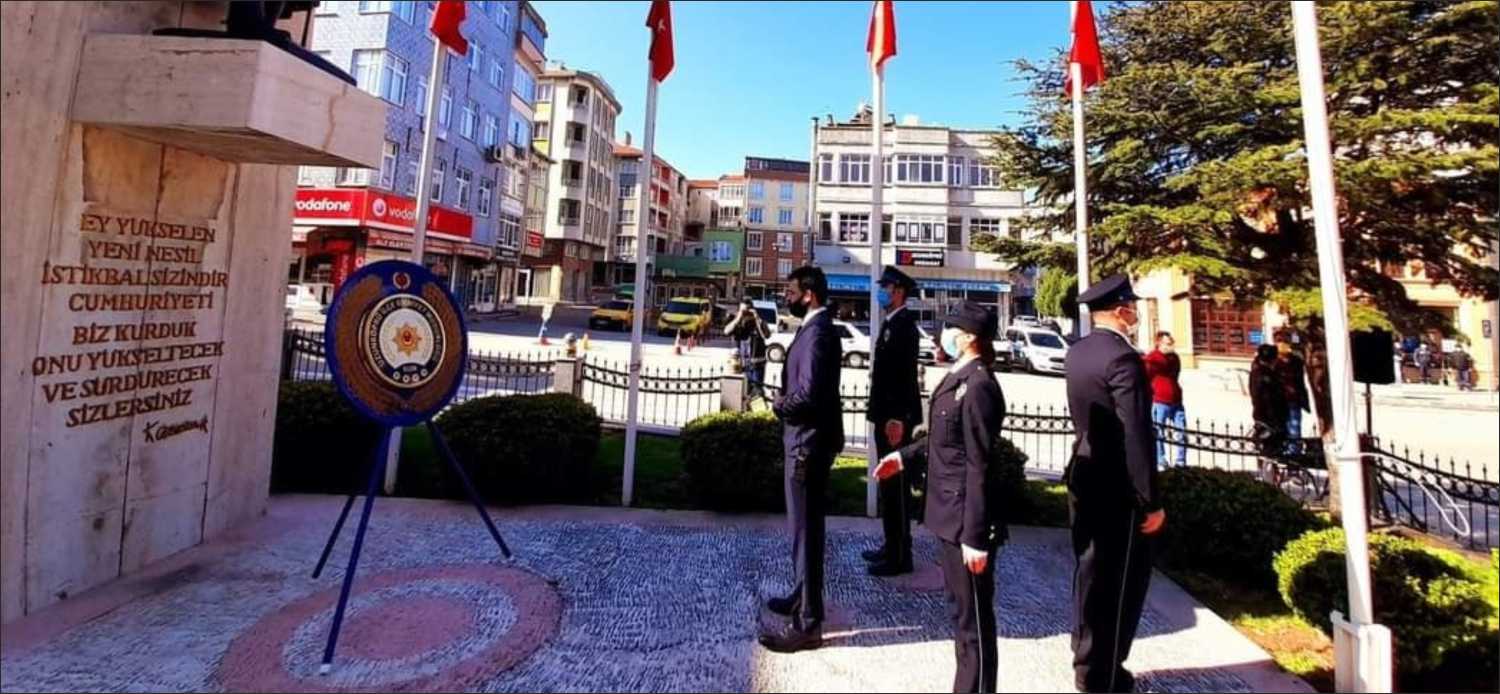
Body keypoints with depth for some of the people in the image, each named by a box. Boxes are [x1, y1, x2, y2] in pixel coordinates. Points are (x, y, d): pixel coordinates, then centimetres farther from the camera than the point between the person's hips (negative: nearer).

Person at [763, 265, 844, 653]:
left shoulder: (818, 332, -20)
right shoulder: (816, 328, 13)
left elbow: (808, 394, -28)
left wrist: (778, 405, -10)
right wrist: (787, 400, 3)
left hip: (809, 442, -11)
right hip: (807, 440, 11)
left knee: (806, 530, -2)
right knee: (805, 526, 21)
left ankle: (807, 623, 10)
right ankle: (803, 598, 37)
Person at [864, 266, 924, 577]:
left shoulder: (904, 324, -14)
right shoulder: (890, 323, 16)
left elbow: (906, 373, -21)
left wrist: (897, 418, -24)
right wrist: (882, 414, 16)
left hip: (896, 417, -10)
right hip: (885, 414, 10)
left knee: (897, 484, -2)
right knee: (888, 483, 16)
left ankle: (900, 556, 8)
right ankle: (891, 547, 28)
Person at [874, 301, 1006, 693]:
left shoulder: (978, 386, -21)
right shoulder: (958, 378, 8)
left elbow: (979, 467, -22)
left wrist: (975, 535, -21)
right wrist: (906, 457, 14)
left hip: (967, 520, -10)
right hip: (951, 515, 10)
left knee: (974, 618, 7)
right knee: (961, 612, 23)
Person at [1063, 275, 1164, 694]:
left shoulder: (1078, 352, 6)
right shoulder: (1123, 359, -20)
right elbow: (1137, 436, -21)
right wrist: (1151, 500, -17)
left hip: (1084, 477, 8)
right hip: (1117, 487, -8)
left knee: (1091, 573, 19)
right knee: (1120, 582, 6)